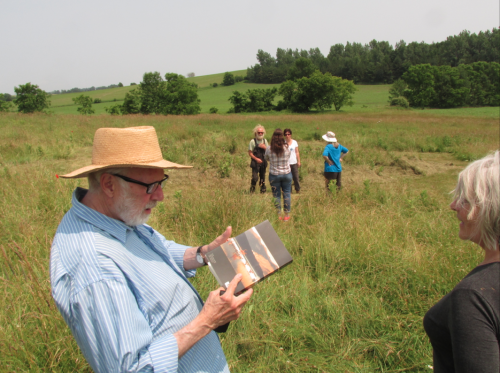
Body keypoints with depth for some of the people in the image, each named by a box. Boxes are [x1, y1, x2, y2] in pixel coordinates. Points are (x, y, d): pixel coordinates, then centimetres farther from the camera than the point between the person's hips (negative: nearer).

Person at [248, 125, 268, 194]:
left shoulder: (265, 141, 8)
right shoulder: (253, 141, -7)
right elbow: (250, 153, -7)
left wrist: (265, 147, -9)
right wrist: (256, 159, -19)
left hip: (263, 162, 5)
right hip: (255, 163, -5)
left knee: (262, 177, 11)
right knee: (255, 178, -13)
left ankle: (263, 190, 22)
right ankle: (252, 190, 3)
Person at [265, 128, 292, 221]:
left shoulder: (269, 149, -13)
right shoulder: (286, 148, -11)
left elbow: (266, 158, 4)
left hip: (274, 175, 0)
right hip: (286, 174, 1)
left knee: (276, 195, 10)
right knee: (286, 194, 11)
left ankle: (278, 215, 15)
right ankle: (287, 215, 18)